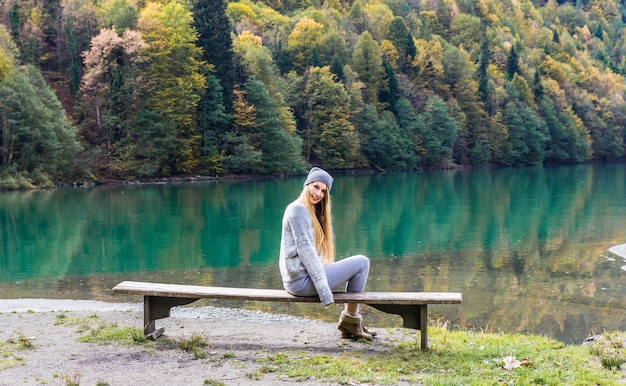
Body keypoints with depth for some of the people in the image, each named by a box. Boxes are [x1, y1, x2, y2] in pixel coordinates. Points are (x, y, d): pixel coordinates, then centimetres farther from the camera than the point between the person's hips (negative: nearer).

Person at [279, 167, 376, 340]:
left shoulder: (311, 211, 19)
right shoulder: (298, 209, -12)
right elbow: (305, 250, -19)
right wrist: (324, 290, -21)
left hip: (299, 279, 11)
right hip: (302, 279, -11)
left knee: (354, 268, 23)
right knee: (362, 262, -7)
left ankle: (349, 325, 16)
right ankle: (350, 320, 1)